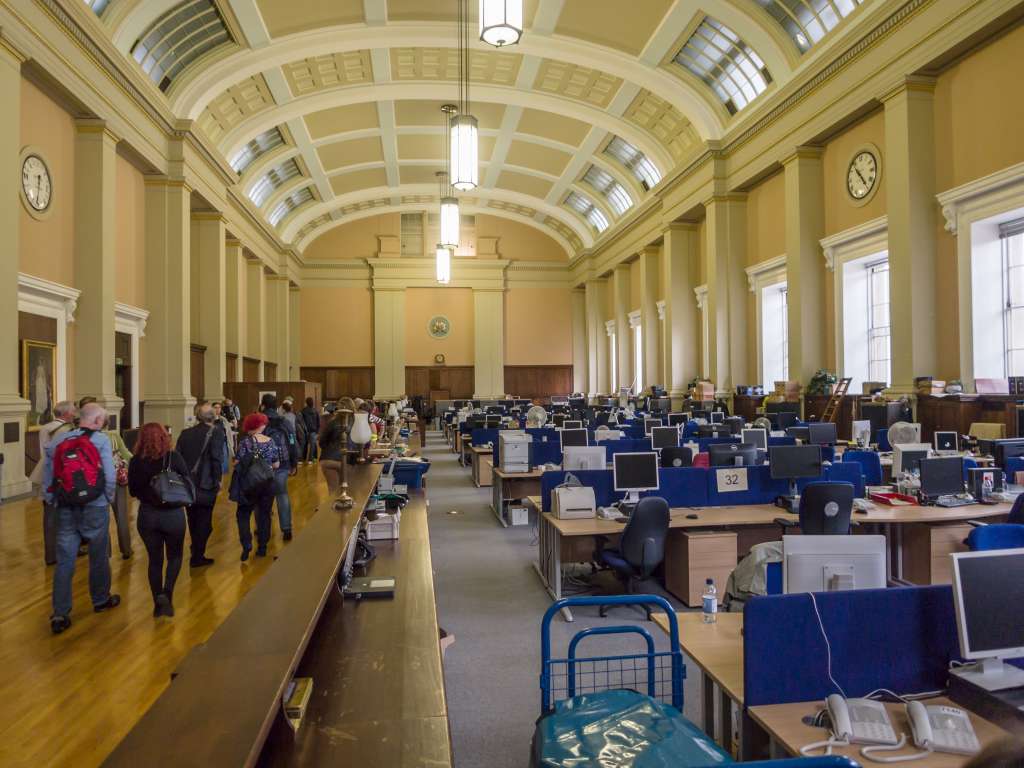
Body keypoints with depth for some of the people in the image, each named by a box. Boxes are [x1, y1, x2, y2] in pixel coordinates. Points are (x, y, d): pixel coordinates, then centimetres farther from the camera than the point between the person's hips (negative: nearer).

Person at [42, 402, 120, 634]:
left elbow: (47, 476, 4)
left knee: (64, 561, 6)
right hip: (95, 507, -3)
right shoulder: (100, 440, -9)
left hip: (65, 508, 3)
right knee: (99, 556, 14)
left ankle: (60, 615, 2)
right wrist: (109, 498, 4)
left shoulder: (57, 440, 4)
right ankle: (101, 600, 30)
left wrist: (52, 502, 13)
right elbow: (110, 476, -12)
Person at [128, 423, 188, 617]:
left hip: (147, 515, 2)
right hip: (173, 514, -1)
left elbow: (133, 491, 3)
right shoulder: (174, 457, -12)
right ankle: (167, 594, -2)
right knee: (174, 556, 17)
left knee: (155, 559, 16)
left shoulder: (135, 462, -6)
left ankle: (158, 602, 15)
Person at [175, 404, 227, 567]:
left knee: (193, 519, 21)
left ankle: (196, 551, 36)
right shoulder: (216, 432, -10)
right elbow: (217, 458, -18)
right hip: (205, 485, -5)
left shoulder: (185, 433, 5)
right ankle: (197, 556, 7)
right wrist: (217, 479, -9)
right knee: (204, 521, 6)